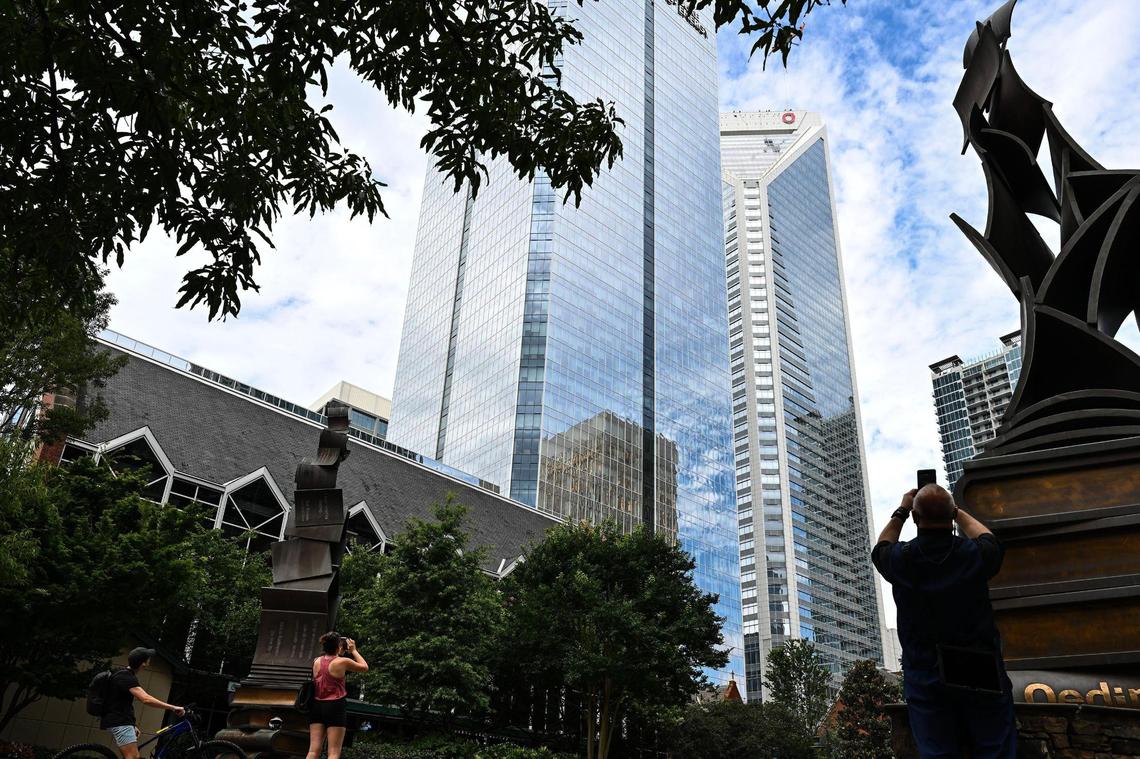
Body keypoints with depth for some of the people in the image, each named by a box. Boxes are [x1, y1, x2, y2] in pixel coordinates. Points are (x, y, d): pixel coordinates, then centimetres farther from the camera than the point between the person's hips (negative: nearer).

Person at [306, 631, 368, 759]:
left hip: (317, 705, 5)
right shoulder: (343, 661, -9)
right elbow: (365, 667, 6)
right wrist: (353, 650, 13)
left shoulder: (316, 661, 6)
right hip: (335, 707, -5)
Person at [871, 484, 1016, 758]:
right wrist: (956, 511, 33)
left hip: (925, 678, 0)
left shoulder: (902, 559, -7)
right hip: (982, 674, 0)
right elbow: (987, 538, 19)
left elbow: (881, 548, 20)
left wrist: (901, 510, 28)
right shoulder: (974, 554, -7)